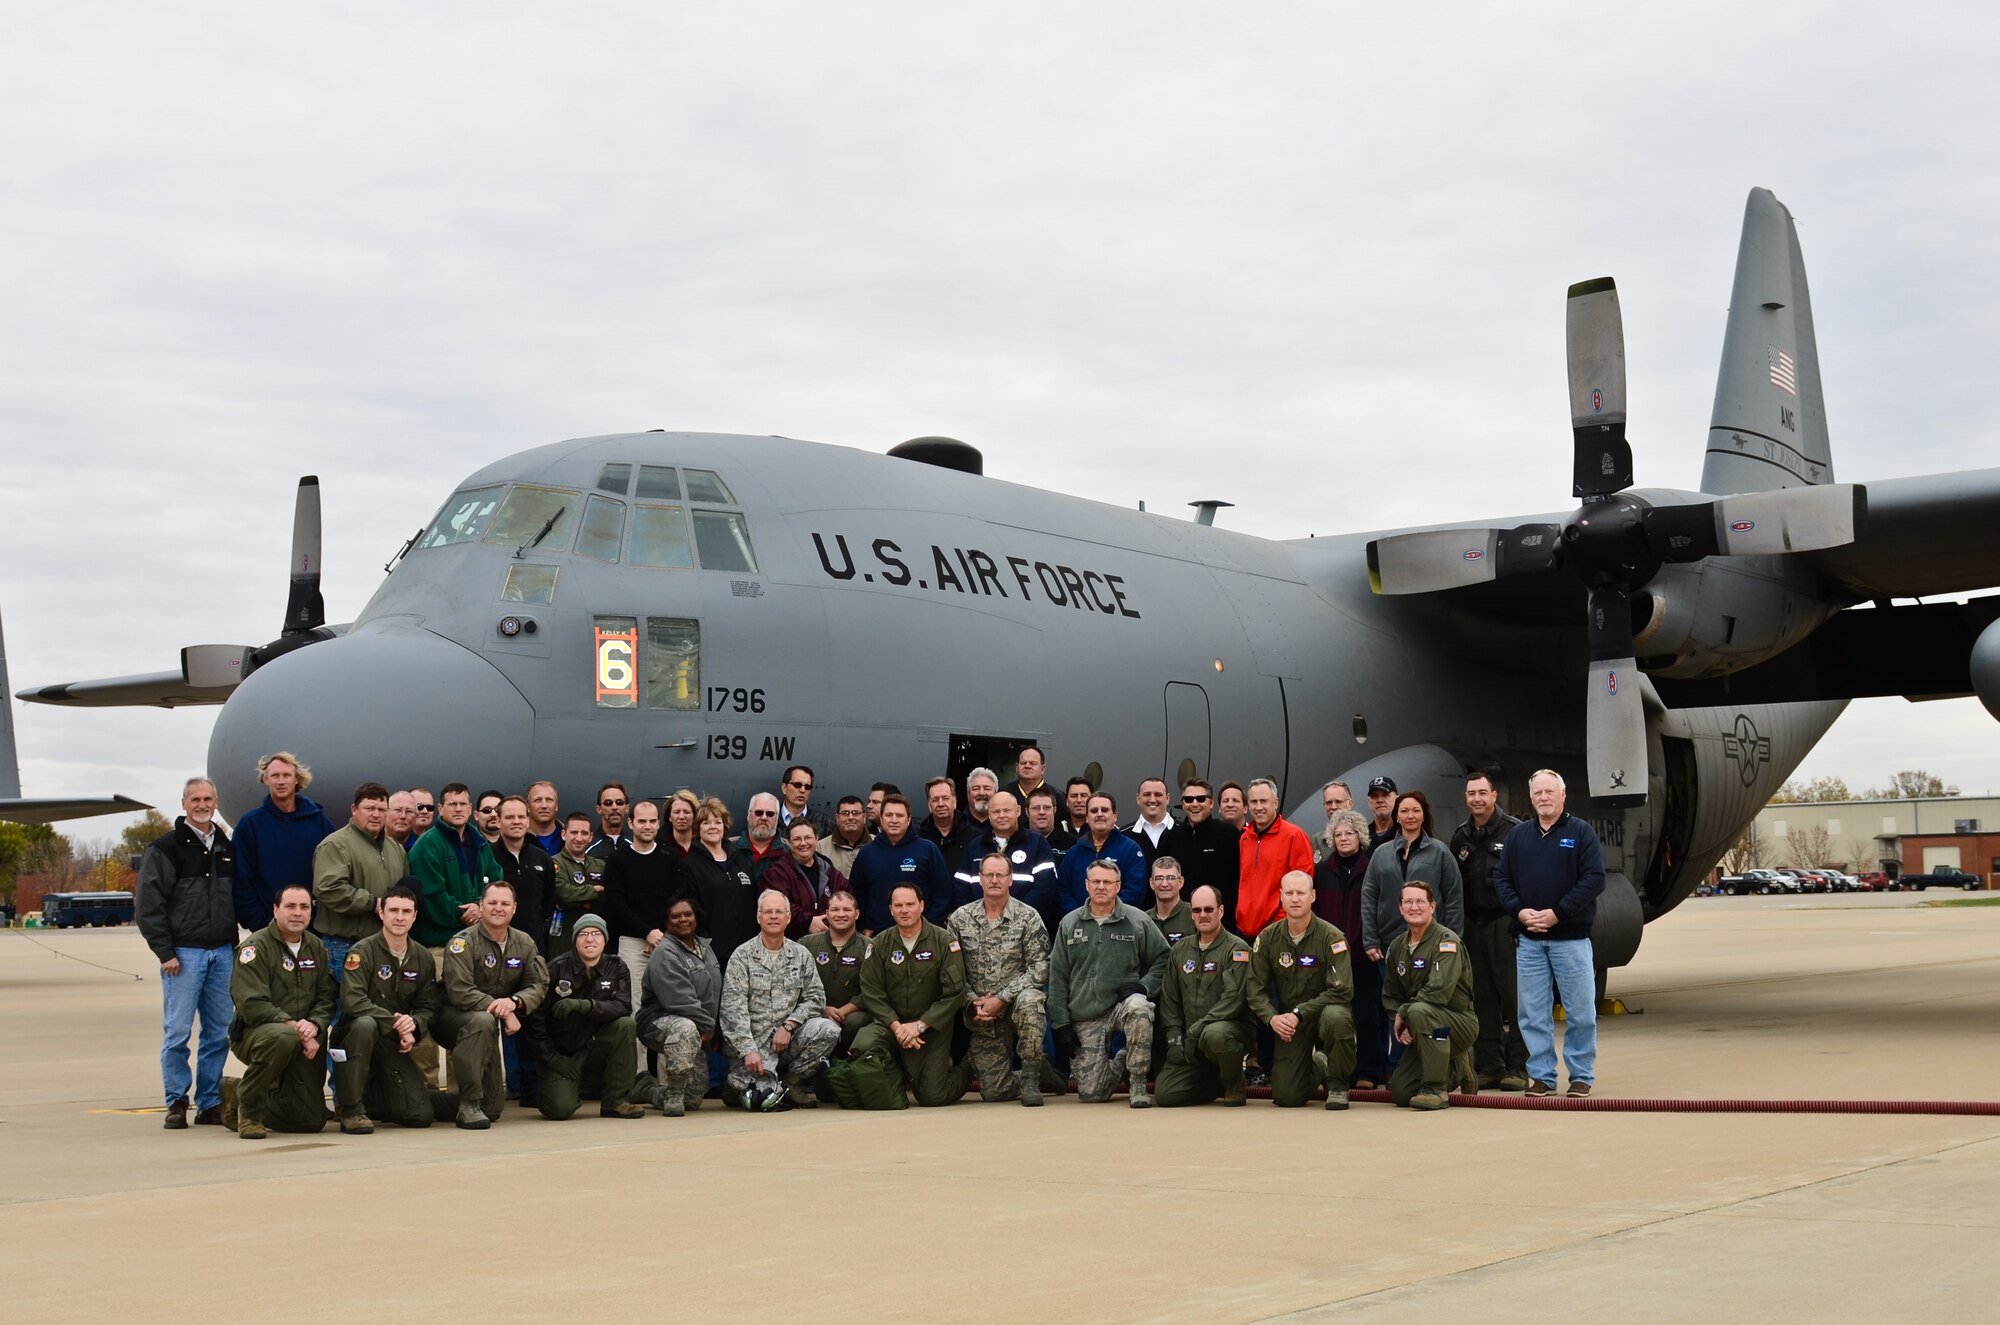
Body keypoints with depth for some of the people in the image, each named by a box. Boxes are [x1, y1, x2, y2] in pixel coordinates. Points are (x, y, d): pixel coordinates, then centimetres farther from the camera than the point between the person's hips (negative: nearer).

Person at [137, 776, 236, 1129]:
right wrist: (165, 953, -11)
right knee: (178, 1031, -5)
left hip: (222, 953, 5)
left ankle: (210, 1103, 12)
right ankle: (176, 1102, 4)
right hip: (184, 952, -5)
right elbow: (149, 905, -6)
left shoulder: (226, 848, 14)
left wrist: (235, 944, 11)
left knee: (219, 1032, 5)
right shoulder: (166, 847, -3)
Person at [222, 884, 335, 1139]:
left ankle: (237, 1095, 25)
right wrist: (293, 1026, -26)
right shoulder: (255, 947, -10)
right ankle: (248, 1107, -16)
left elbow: (327, 997, 6)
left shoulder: (316, 947, 10)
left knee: (312, 1120, -1)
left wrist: (314, 1025, -16)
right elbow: (252, 1005, -19)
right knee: (283, 1038, -43)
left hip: (306, 1041, 6)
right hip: (254, 1032, -6)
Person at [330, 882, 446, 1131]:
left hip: (396, 1045, 5)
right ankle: (351, 1108, -25)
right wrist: (395, 1022, -26)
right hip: (354, 1036, -4)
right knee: (365, 1024, -41)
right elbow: (352, 1001, -24)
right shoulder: (362, 952, -11)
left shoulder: (422, 958, 6)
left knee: (421, 1115, -10)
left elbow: (429, 1007, 6)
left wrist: (414, 1024, -17)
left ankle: (371, 1101, 24)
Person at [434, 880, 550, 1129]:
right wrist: (500, 1009, -31)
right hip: (454, 1016, -5)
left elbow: (540, 985, -3)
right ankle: (468, 1105, -34)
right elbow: (459, 992, -24)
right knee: (483, 1021, -41)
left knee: (493, 1108, -1)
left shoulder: (524, 943, 3)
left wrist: (514, 1002, -24)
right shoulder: (463, 942, -14)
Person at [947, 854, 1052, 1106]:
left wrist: (1001, 999, -18)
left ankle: (1031, 1078, -21)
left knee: (1029, 1002, -40)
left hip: (1016, 1001, -2)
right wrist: (974, 1002, -11)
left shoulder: (1028, 917, -5)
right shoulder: (960, 918, 3)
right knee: (994, 1091, -4)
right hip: (981, 1017, 2)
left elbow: (1039, 969, -12)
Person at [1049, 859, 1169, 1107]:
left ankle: (1138, 1083, -22)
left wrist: (1143, 986, -11)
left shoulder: (1138, 921, 2)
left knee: (1138, 1008, -40)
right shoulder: (1069, 924, 8)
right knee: (1091, 1093, -7)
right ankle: (1120, 1062, 27)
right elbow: (1057, 978, 8)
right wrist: (1061, 1023, 1)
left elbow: (1163, 959, 7)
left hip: (1123, 1001, -2)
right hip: (1085, 1018, 2)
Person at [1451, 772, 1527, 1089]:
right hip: (1473, 926, 5)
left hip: (1505, 923, -5)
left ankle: (1517, 1067, -1)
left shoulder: (1514, 830, -3)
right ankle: (1489, 1066, 11)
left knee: (1512, 994, -5)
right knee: (1482, 998, 7)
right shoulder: (1460, 836, 14)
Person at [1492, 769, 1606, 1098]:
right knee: (1533, 1012, 5)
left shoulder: (1580, 832, -1)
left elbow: (1594, 879, -9)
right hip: (1528, 940, 3)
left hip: (1571, 938, -3)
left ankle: (1582, 1076, 10)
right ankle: (1541, 1075, 13)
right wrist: (1520, 911, -7)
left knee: (1580, 1011, 1)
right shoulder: (1518, 835, 10)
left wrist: (1557, 913, -15)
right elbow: (1501, 877, 9)